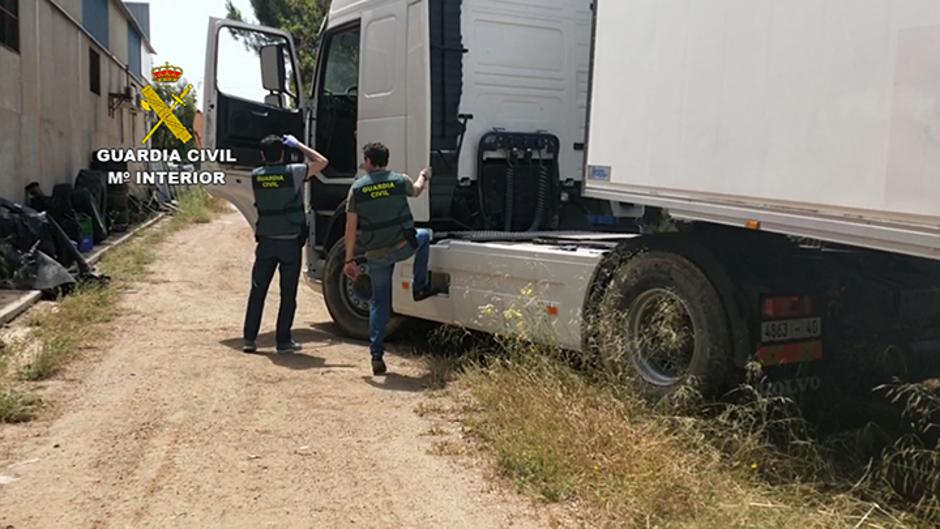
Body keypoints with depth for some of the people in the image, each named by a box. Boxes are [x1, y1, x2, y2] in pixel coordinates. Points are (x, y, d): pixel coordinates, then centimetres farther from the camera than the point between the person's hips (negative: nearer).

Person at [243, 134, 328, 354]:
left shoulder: (255, 176, 0)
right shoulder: (293, 173, -11)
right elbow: (322, 162, -1)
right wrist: (298, 145, 5)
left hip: (266, 241, 3)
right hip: (290, 242, -3)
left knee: (257, 291, 10)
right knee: (288, 294, 5)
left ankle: (249, 339, 10)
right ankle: (283, 341, 9)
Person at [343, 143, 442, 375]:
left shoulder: (357, 188, -3)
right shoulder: (400, 180, -2)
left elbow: (351, 227, -4)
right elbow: (416, 190, 23)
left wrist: (349, 260, 3)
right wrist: (424, 176, 46)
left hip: (376, 255, 1)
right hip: (403, 247, -1)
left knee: (379, 304, 12)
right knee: (424, 235, 33)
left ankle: (376, 356, 7)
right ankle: (420, 288, 30)